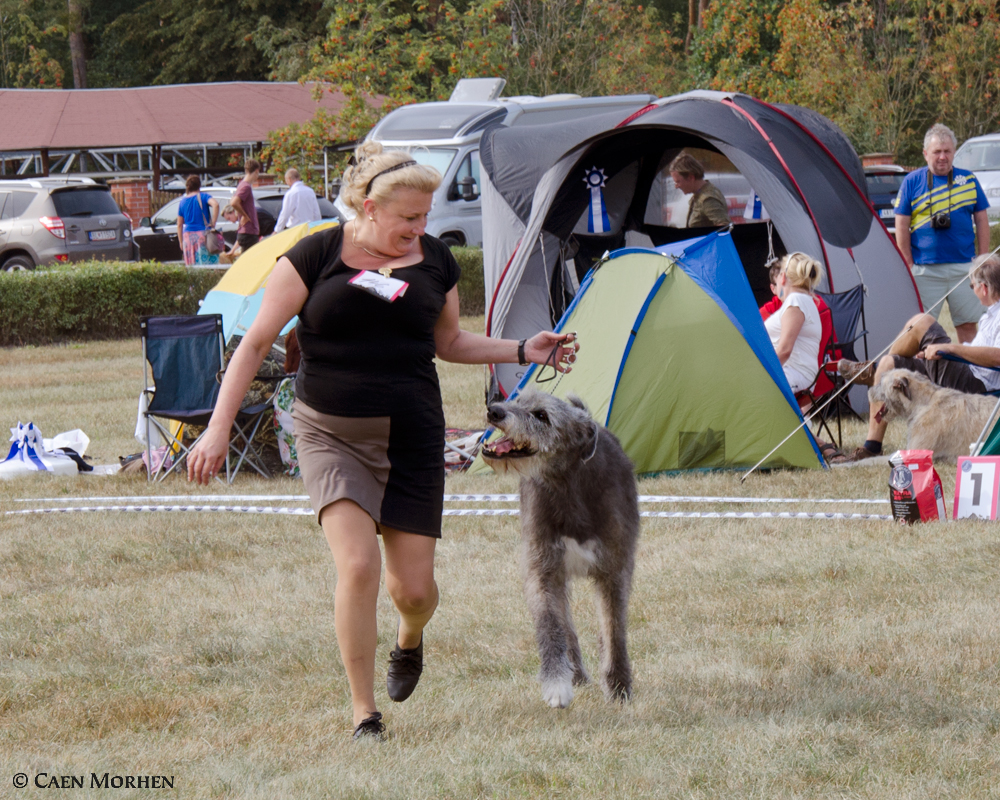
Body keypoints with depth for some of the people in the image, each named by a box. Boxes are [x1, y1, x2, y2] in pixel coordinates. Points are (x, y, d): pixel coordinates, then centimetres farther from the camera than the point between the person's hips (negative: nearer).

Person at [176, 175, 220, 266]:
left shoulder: (183, 202, 11)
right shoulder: (203, 196, -1)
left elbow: (179, 225, 11)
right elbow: (215, 204, -21)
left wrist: (181, 242, 16)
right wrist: (213, 224, -15)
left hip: (188, 235, 4)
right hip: (203, 234, -4)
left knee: (191, 268, 5)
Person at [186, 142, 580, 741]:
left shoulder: (434, 260, 4)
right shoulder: (315, 256, -7)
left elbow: (449, 343, 20)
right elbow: (257, 342, -5)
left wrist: (523, 352, 6)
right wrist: (219, 427, -11)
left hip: (412, 436, 3)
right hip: (331, 434, -3)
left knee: (413, 587, 0)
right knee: (358, 562, -21)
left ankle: (410, 640, 40)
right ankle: (364, 712, -8)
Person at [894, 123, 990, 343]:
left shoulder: (968, 180, 8)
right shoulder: (912, 181, 2)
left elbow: (981, 221, 12)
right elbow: (901, 226, 2)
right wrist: (909, 265, -3)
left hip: (963, 267, 2)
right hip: (925, 271, -2)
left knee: (968, 325, 5)